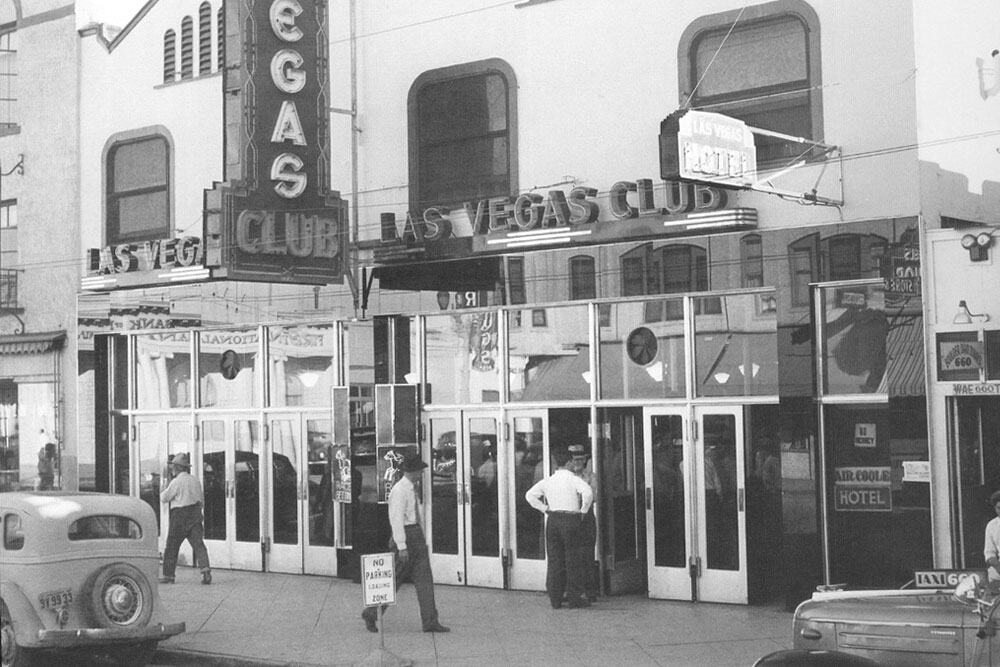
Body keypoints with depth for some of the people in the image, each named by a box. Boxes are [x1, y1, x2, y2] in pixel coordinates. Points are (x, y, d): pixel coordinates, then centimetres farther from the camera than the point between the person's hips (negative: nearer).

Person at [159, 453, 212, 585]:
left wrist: (164, 491, 17)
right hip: (196, 515, 5)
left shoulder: (176, 482, -10)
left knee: (172, 546, 7)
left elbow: (164, 498, -3)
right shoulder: (195, 480, 11)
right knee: (198, 544, -3)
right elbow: (201, 499, 18)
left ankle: (168, 575, 13)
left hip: (180, 516, -5)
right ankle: (205, 569, -20)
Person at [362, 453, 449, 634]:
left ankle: (430, 621, 1)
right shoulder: (399, 490, -16)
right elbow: (397, 519, -20)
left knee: (424, 578, 2)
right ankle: (371, 614, 16)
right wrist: (401, 547, -23)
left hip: (417, 535, 9)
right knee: (394, 578, 0)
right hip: (405, 535, -9)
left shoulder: (412, 488, 13)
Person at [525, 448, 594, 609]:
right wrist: (583, 510, -10)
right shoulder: (573, 479, -8)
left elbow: (530, 495, 10)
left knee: (554, 559, 8)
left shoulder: (548, 480, 9)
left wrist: (545, 509, 10)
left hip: (553, 519, 5)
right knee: (573, 560, 1)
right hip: (571, 519, -5)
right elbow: (588, 492, -24)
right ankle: (574, 598, 1)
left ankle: (555, 599, 10)